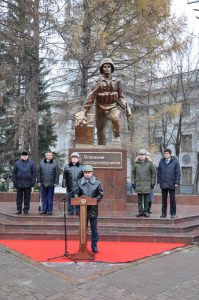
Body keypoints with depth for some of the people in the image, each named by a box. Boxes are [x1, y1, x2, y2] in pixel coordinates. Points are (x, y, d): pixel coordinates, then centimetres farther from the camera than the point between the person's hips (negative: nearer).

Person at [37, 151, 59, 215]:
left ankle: (50, 210, 10)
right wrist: (39, 181, 3)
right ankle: (44, 210, 17)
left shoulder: (55, 164, 3)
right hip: (43, 184, 2)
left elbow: (57, 174, 1)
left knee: (50, 198, 3)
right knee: (44, 198, 8)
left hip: (51, 184, -2)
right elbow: (38, 173, 8)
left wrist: (56, 182, -4)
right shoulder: (41, 163, 8)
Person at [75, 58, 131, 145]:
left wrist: (126, 108, 0)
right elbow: (90, 99, -10)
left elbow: (120, 97, 12)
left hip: (112, 108, 0)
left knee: (116, 118, -34)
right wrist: (83, 113, -15)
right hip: (101, 110, 0)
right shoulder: (98, 83, -8)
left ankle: (117, 138, -16)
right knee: (100, 131, 6)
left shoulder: (116, 82, 0)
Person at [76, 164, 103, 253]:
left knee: (94, 228, 6)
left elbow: (101, 194, 2)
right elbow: (77, 194, 7)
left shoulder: (97, 182, -1)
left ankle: (94, 246, 19)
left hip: (93, 209, -1)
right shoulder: (79, 182, 3)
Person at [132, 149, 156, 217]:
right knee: (139, 198, 4)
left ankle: (145, 211, 10)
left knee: (146, 198, 0)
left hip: (147, 183, -1)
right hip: (138, 183, 1)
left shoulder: (149, 163, 1)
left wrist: (153, 183, 0)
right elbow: (133, 173, 10)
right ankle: (140, 211, 12)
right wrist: (133, 183, 4)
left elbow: (153, 173, 5)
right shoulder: (136, 163, 5)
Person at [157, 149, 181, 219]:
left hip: (171, 184, -3)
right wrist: (159, 181, 5)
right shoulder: (161, 162, 8)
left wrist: (177, 182, -9)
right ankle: (164, 213, 15)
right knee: (164, 199, 8)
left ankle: (173, 213, 12)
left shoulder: (175, 162, -1)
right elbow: (159, 172, 12)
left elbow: (178, 173, -2)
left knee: (172, 199, 3)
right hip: (163, 184, 3)